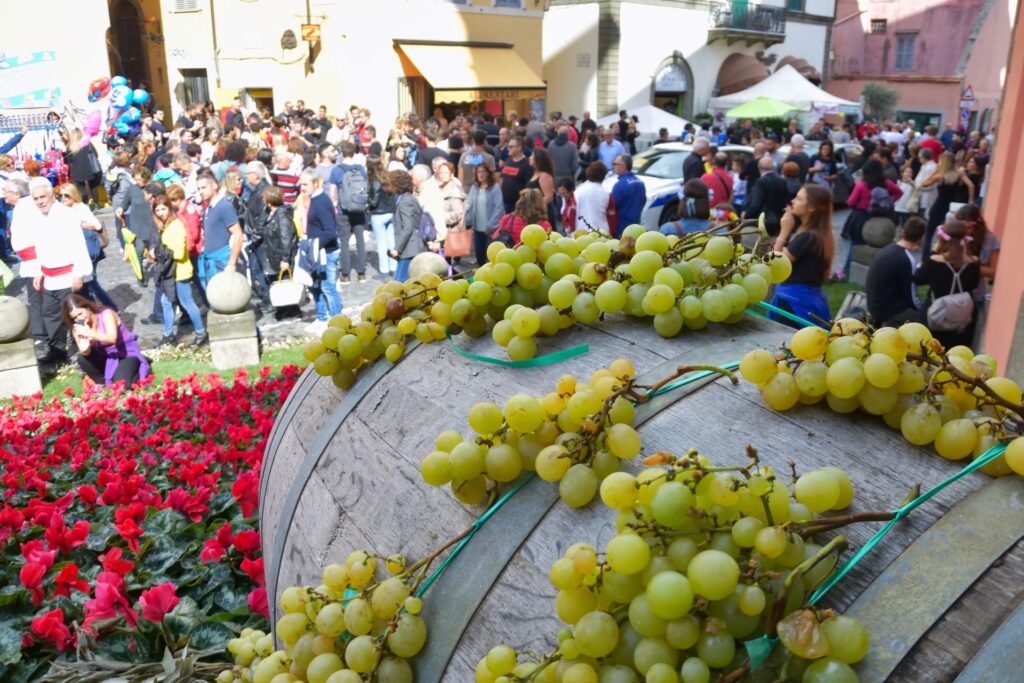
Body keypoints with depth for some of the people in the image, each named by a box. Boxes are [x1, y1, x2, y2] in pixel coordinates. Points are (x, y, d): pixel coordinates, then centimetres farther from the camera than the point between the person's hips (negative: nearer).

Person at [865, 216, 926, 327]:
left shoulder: (887, 249, 4)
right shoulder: (906, 260, -20)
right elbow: (910, 299, -12)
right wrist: (923, 309, 4)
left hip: (876, 305, 9)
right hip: (889, 310, -9)